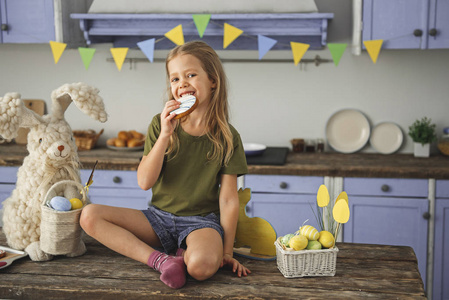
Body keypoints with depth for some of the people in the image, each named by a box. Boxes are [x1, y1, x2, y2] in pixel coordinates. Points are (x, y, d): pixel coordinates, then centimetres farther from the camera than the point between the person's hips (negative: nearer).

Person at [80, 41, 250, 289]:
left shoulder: (227, 137, -4)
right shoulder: (160, 125, 1)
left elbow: (228, 199, -4)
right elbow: (145, 182, -8)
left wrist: (227, 252, -8)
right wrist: (165, 135, -18)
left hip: (201, 221, -4)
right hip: (159, 216, 4)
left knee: (202, 265, -39)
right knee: (89, 215, -17)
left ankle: (184, 255, -4)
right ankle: (160, 259, -22)